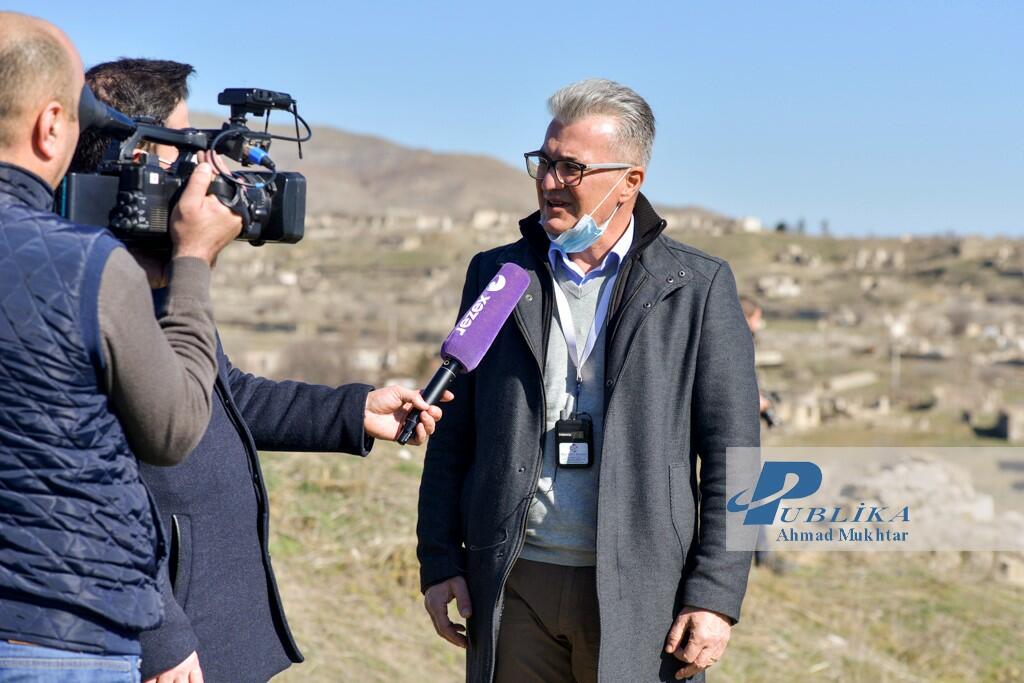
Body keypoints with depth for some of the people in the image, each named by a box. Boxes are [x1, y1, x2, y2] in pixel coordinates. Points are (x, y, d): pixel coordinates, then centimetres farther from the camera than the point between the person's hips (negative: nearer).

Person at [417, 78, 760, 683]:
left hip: (637, 591, -2)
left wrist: (715, 598, -9)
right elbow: (453, 435, 11)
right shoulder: (496, 273, 9)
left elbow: (731, 456, -2)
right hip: (515, 583, 3)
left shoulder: (698, 287, 0)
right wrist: (439, 563, 5)